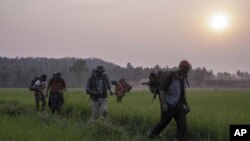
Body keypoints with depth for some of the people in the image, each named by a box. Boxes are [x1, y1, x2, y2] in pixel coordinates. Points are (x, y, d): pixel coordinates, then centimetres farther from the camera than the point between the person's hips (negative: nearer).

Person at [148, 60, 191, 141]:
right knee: (163, 123, 9)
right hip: (168, 105, -5)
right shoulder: (171, 75, -16)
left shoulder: (183, 77, 6)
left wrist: (186, 104, 18)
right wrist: (163, 103, -25)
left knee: (182, 123, -12)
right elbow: (161, 89, -18)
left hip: (178, 105, 5)